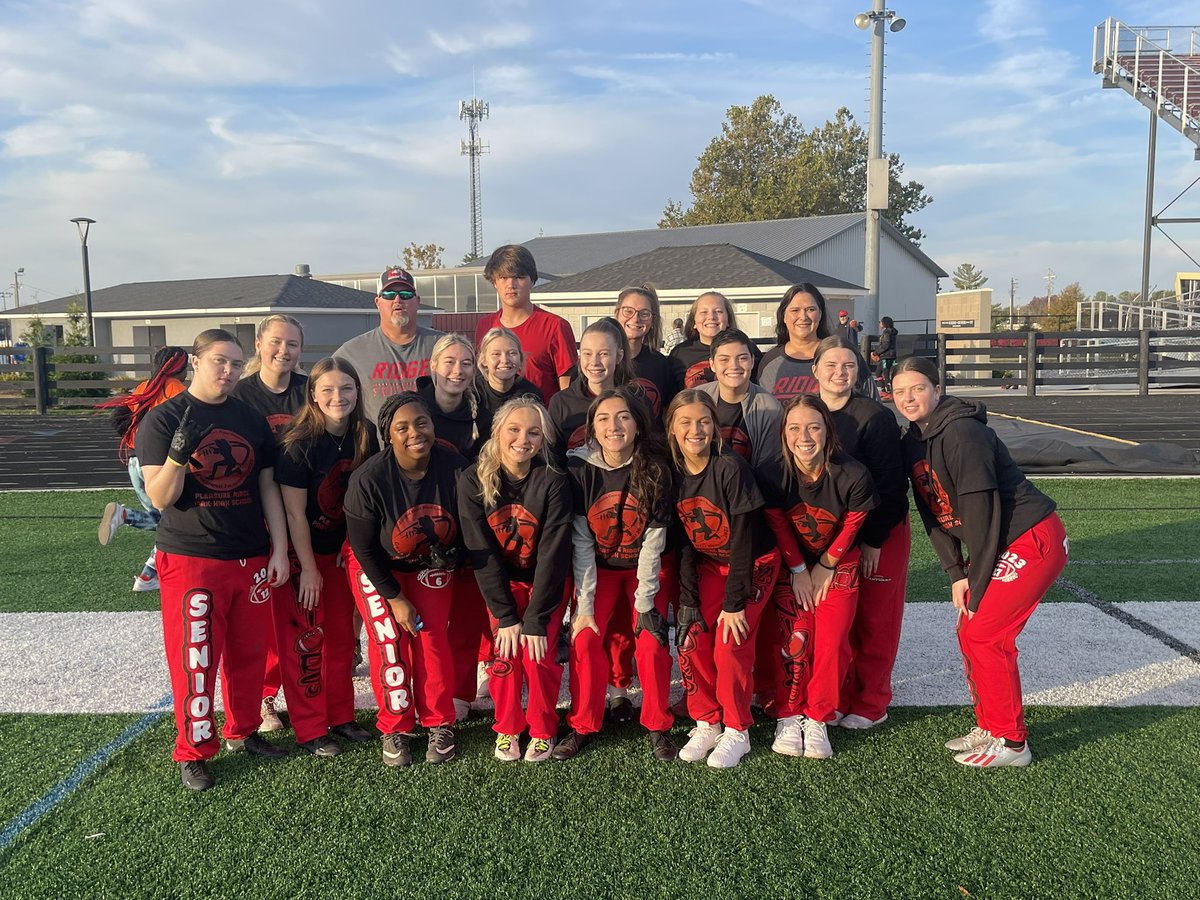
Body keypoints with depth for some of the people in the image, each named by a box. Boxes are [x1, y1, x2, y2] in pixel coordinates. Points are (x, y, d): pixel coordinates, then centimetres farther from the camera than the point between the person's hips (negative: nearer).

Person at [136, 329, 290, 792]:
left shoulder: (251, 419, 8)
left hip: (252, 558, 4)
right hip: (191, 559, -4)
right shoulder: (164, 418, -4)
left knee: (249, 653, 13)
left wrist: (280, 549, 4)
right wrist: (179, 451, -28)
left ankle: (243, 732, 32)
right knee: (195, 658, 2)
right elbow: (160, 497, -10)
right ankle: (194, 752, 18)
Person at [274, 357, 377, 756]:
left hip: (341, 550, 6)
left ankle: (340, 715, 28)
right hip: (301, 554, -6)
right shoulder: (299, 443, -21)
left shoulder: (365, 438, -5)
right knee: (306, 638, 1)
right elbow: (294, 512, -18)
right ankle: (310, 730, 13)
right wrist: (309, 568, -15)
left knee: (342, 634, 13)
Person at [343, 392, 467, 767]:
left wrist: (450, 556, -11)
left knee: (432, 638, -6)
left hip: (431, 565, 2)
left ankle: (440, 726, 11)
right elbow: (364, 549, -17)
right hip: (377, 568, -1)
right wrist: (395, 599, -14)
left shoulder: (454, 467, -23)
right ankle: (394, 730, 11)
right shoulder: (368, 479, -28)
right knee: (389, 642, -7)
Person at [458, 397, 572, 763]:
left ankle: (542, 731, 13)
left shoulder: (554, 482, -20)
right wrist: (505, 615, -16)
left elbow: (553, 554, -19)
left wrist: (536, 620, -20)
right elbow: (481, 553, -15)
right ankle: (507, 729, 16)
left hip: (547, 583, -1)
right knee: (505, 654, -9)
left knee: (539, 654, -11)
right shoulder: (473, 481, -16)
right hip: (501, 583, 1)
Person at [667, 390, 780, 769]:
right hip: (709, 564, 5)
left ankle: (736, 731, 6)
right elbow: (682, 540, -5)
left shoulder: (730, 468, -25)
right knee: (691, 639, -7)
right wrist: (688, 599, -10)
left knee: (730, 644, -13)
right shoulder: (672, 474, -11)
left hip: (754, 563, -4)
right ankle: (706, 724, 11)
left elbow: (744, 540, -22)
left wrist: (735, 602, -20)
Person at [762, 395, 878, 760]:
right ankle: (787, 717, 9)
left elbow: (851, 526, -10)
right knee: (793, 640, -6)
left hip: (839, 562, 0)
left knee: (832, 643, -5)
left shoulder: (853, 475, -27)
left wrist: (825, 567, -3)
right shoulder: (774, 474, -24)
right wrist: (799, 571, -4)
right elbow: (778, 526, -9)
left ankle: (817, 720, 12)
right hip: (791, 564, 0)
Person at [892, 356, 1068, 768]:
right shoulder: (913, 441, 5)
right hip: (1001, 544, 9)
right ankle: (989, 727, 25)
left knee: (984, 634, -8)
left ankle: (1011, 742, 7)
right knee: (970, 632, 10)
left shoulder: (961, 433, -22)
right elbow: (932, 512, 8)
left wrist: (977, 585, -17)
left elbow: (981, 511, -23)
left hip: (1032, 540, -9)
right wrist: (956, 575, 2)